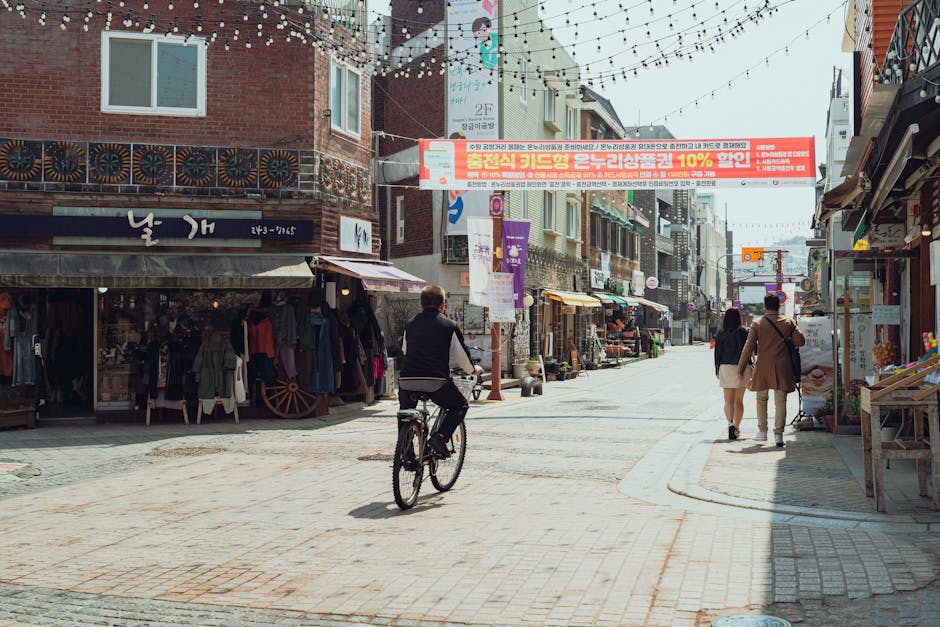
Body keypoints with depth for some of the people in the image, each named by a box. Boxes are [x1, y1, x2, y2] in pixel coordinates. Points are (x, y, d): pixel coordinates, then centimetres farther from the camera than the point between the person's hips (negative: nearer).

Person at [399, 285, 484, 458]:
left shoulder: (410, 325, 16)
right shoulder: (449, 325, 6)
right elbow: (461, 354, 12)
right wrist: (473, 369, 33)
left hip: (407, 380, 4)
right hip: (436, 380, -4)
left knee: (406, 413, 29)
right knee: (461, 405, 19)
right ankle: (440, 437, -3)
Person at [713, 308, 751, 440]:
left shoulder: (721, 334, 1)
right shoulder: (744, 332, -4)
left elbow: (717, 353, 3)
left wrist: (717, 370, 10)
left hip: (725, 367, 0)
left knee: (728, 400, 0)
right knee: (739, 400, 12)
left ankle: (731, 423, -24)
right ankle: (737, 427, 18)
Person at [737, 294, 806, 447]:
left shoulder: (757, 324, -4)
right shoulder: (788, 323, 2)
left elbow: (749, 347, -7)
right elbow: (800, 341, -1)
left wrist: (741, 367, -2)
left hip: (763, 367, 0)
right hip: (782, 368, 0)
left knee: (761, 398, 16)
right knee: (780, 400, 1)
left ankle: (762, 431, 18)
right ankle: (778, 434, -7)